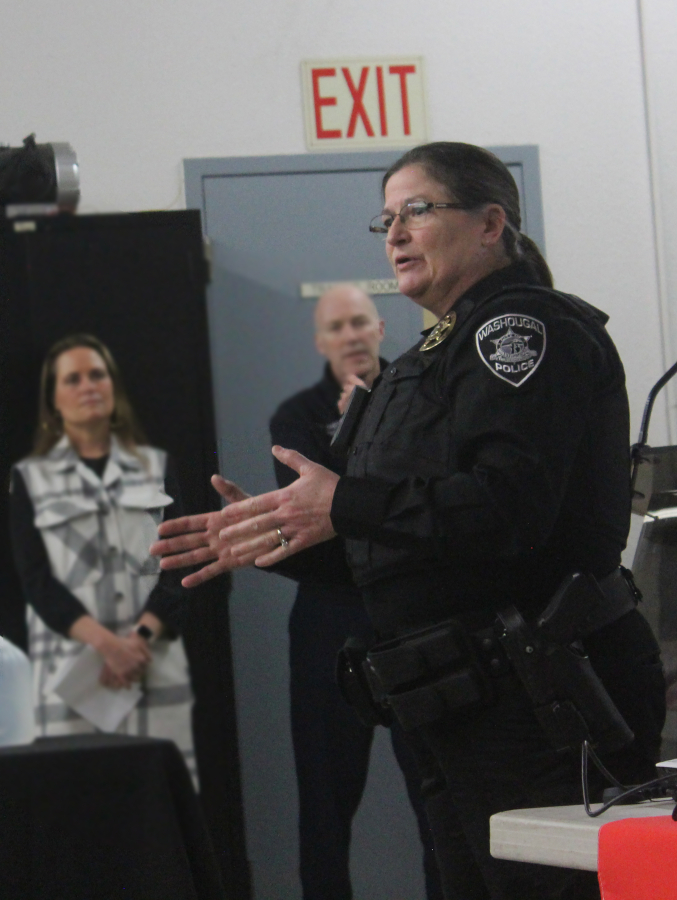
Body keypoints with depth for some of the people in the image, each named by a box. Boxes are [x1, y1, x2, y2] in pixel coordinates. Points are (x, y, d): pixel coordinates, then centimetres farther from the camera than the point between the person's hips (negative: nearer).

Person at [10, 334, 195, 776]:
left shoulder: (155, 468, 15)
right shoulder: (32, 479, 10)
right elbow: (37, 581, 0)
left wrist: (141, 637, -11)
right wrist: (106, 643, -15)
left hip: (156, 669, 2)